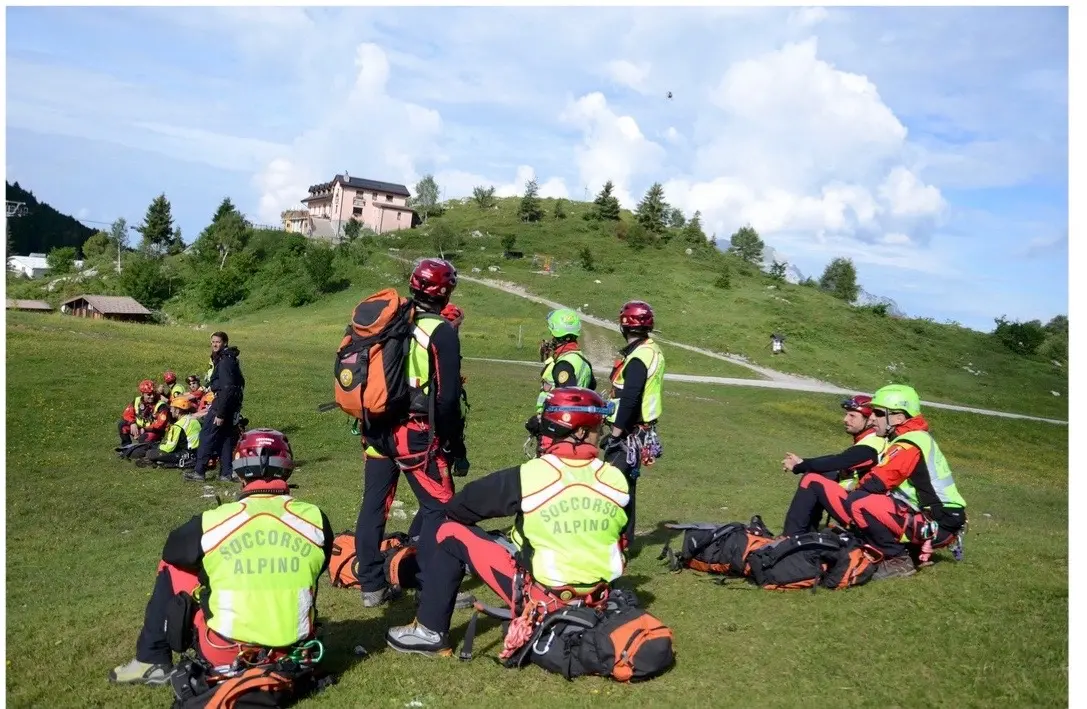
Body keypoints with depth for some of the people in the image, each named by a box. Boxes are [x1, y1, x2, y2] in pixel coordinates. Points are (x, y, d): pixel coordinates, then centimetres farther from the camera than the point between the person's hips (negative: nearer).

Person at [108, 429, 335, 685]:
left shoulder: (213, 522, -12)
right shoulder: (316, 519, -8)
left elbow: (171, 550, 11)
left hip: (226, 653, -2)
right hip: (294, 652, 2)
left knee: (172, 567, 17)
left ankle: (152, 662, 23)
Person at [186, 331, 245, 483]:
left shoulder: (225, 361, -16)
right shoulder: (225, 359, 16)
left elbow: (228, 388, -22)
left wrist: (220, 413, -23)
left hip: (224, 402, -10)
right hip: (232, 404, 10)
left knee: (207, 435, -5)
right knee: (225, 438, 11)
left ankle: (199, 471, -1)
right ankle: (226, 473, 14)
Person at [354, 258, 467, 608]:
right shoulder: (441, 331, -11)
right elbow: (447, 396, -14)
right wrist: (456, 445, -5)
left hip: (377, 430, 7)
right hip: (417, 434, -6)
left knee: (373, 504, 12)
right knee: (438, 508, 4)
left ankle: (371, 585, 21)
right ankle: (431, 588, 5)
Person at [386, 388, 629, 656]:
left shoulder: (530, 475, -16)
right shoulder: (616, 479, -6)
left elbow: (458, 508, -3)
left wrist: (455, 513, 19)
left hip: (540, 598, -4)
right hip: (597, 599, 5)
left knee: (453, 533, 7)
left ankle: (430, 632, 11)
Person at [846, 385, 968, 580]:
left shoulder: (909, 444, -18)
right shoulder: (916, 437, 13)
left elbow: (874, 483, -22)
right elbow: (883, 479, 18)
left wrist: (853, 491, -2)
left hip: (939, 524, -10)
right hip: (936, 516, 10)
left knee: (860, 503, -23)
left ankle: (898, 560, -9)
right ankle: (918, 549, 14)